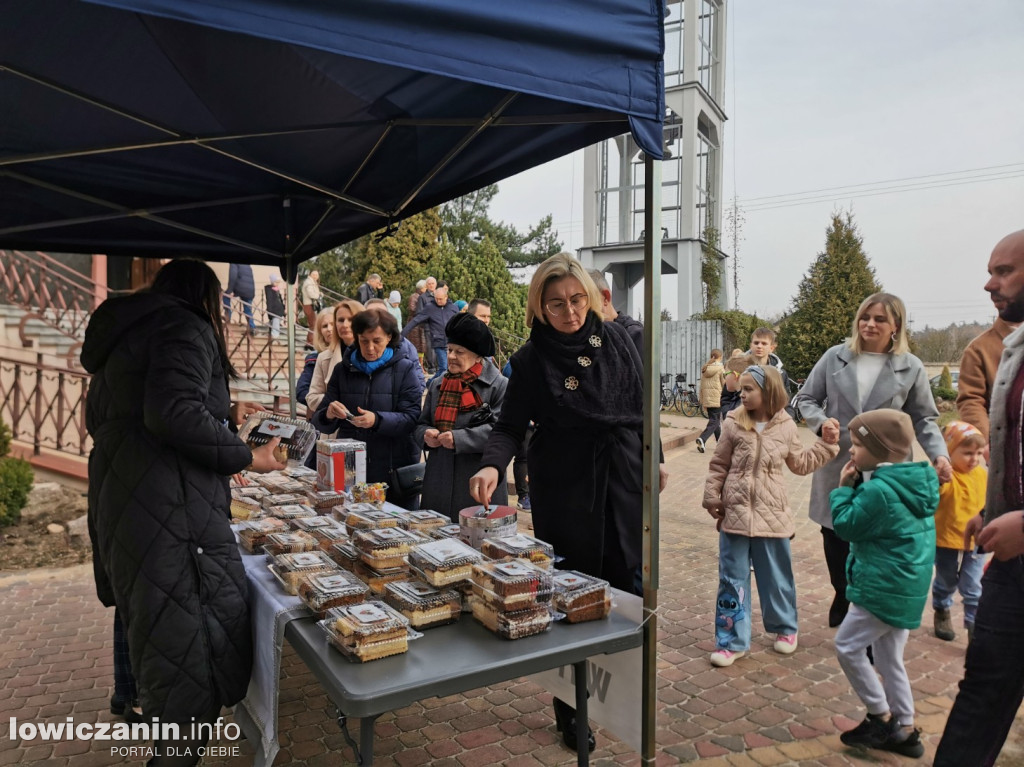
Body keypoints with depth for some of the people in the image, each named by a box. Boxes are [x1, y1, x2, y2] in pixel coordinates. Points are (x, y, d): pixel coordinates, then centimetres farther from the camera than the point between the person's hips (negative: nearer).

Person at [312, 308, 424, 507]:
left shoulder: (405, 369, -1)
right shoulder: (343, 369, 8)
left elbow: (412, 419, -10)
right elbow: (319, 422, 7)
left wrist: (377, 420, -26)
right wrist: (328, 415, -16)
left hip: (395, 471, -2)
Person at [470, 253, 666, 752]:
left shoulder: (615, 340, 1)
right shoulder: (530, 360, -6)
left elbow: (640, 405, 10)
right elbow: (510, 426, -5)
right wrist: (493, 466, -23)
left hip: (622, 482, 3)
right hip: (563, 491, -2)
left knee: (624, 585, 9)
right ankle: (570, 711, 22)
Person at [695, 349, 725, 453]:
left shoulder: (704, 368, 9)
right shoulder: (721, 368, -7)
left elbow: (701, 386, 11)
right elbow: (724, 385, -7)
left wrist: (702, 401, 16)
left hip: (706, 398, 6)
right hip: (717, 399, -6)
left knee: (715, 420, 17)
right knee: (714, 421, -4)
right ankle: (702, 439, -24)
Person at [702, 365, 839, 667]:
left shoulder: (786, 427, -1)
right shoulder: (734, 424, -4)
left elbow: (800, 464, 12)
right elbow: (718, 466, 2)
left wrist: (827, 444, 6)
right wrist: (712, 497, -2)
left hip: (771, 515, 1)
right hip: (735, 514, 0)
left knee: (777, 577, 15)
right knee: (732, 579, 6)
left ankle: (785, 628, 38)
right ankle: (732, 641, 16)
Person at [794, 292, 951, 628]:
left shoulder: (911, 367, 1)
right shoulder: (835, 357, 3)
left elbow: (923, 419, 6)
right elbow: (806, 398, 9)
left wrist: (939, 454, -10)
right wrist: (821, 423, -11)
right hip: (836, 466, 2)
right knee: (835, 536, 12)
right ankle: (843, 597, 37)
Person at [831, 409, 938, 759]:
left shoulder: (879, 489, -23)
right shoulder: (918, 481, 7)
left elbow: (847, 526, -14)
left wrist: (843, 488, -5)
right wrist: (857, 486, 3)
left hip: (884, 586, -10)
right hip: (906, 584, 10)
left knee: (848, 645, 4)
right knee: (889, 657, 18)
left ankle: (882, 718, 13)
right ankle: (904, 731, 27)